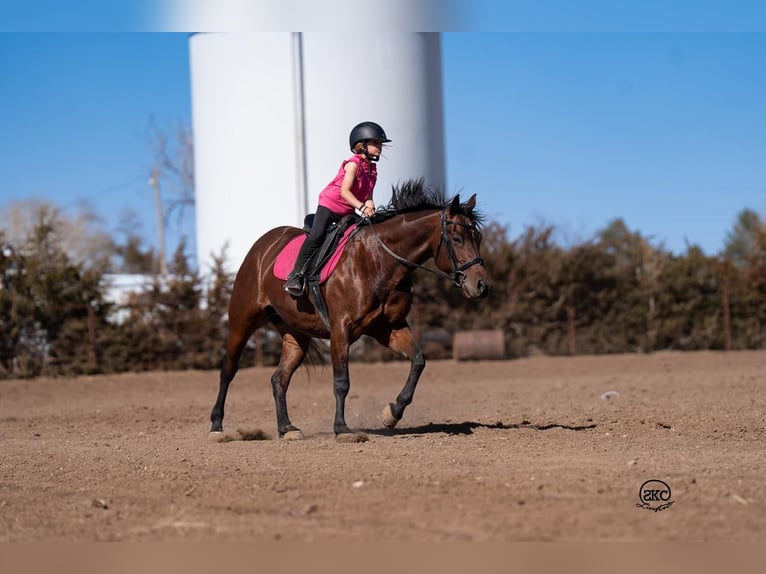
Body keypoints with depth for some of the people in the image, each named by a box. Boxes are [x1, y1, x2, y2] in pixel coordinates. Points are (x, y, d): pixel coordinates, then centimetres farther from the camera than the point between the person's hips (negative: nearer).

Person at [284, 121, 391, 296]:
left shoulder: (372, 168, 4)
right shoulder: (353, 164, -18)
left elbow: (368, 192, 4)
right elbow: (344, 191, -26)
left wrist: (369, 203, -19)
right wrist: (361, 206, -35)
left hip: (348, 211, 8)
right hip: (329, 204, -8)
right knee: (316, 236, -20)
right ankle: (295, 276, -19)